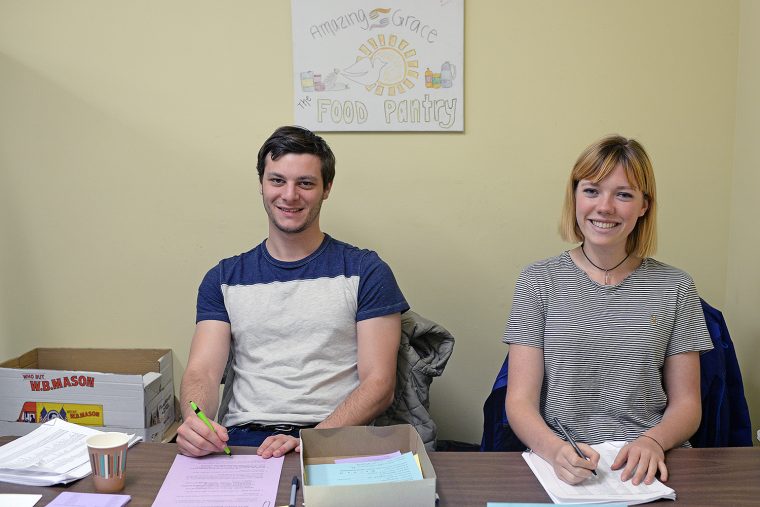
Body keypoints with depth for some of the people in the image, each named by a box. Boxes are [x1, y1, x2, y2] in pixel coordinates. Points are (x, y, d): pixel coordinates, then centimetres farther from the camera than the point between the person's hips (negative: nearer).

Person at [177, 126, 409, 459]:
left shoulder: (365, 272, 4)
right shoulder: (225, 278, 13)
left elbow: (379, 384, -3)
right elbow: (202, 371, 4)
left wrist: (313, 439, -18)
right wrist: (194, 423, -19)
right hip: (242, 438, 4)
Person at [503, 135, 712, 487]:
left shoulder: (675, 288, 6)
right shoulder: (538, 281, 2)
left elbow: (686, 404, 9)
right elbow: (520, 402, -2)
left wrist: (653, 442, -13)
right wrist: (555, 449, -23)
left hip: (648, 468, 1)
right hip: (562, 466, -1)